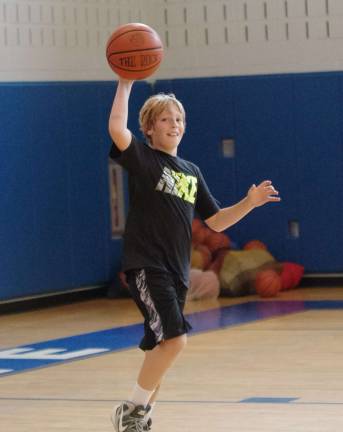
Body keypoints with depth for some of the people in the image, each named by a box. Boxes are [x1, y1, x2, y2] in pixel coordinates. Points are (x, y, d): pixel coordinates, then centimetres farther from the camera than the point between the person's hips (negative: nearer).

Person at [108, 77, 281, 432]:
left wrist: (249, 203, 4)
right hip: (145, 265, -7)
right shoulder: (142, 159, -2)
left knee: (160, 345, 11)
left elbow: (216, 222, 18)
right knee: (174, 336, -21)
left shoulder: (191, 172, 16)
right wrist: (125, 84, -19)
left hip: (177, 270, 7)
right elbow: (117, 129, -24)